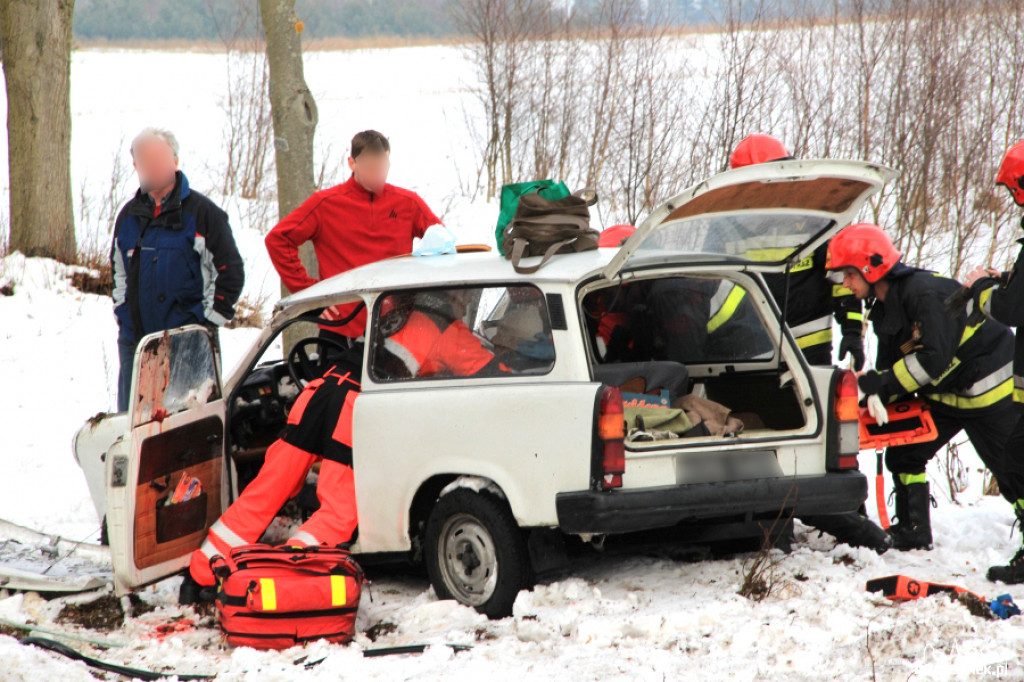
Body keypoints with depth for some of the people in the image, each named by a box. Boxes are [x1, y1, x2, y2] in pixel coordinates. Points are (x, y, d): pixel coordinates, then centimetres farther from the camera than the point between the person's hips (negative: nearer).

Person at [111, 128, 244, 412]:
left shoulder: (202, 212, -4)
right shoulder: (129, 216, 14)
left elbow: (231, 271, -4)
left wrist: (210, 320, -8)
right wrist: (121, 311, 17)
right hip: (134, 340, 5)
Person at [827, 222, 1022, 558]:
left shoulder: (926, 292, -28)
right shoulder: (884, 306, 3)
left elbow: (933, 359, -32)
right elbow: (889, 363, 6)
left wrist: (881, 384, -27)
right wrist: (876, 395, -14)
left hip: (988, 389, -9)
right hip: (945, 395, 9)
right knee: (903, 455, 7)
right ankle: (913, 534, 15)